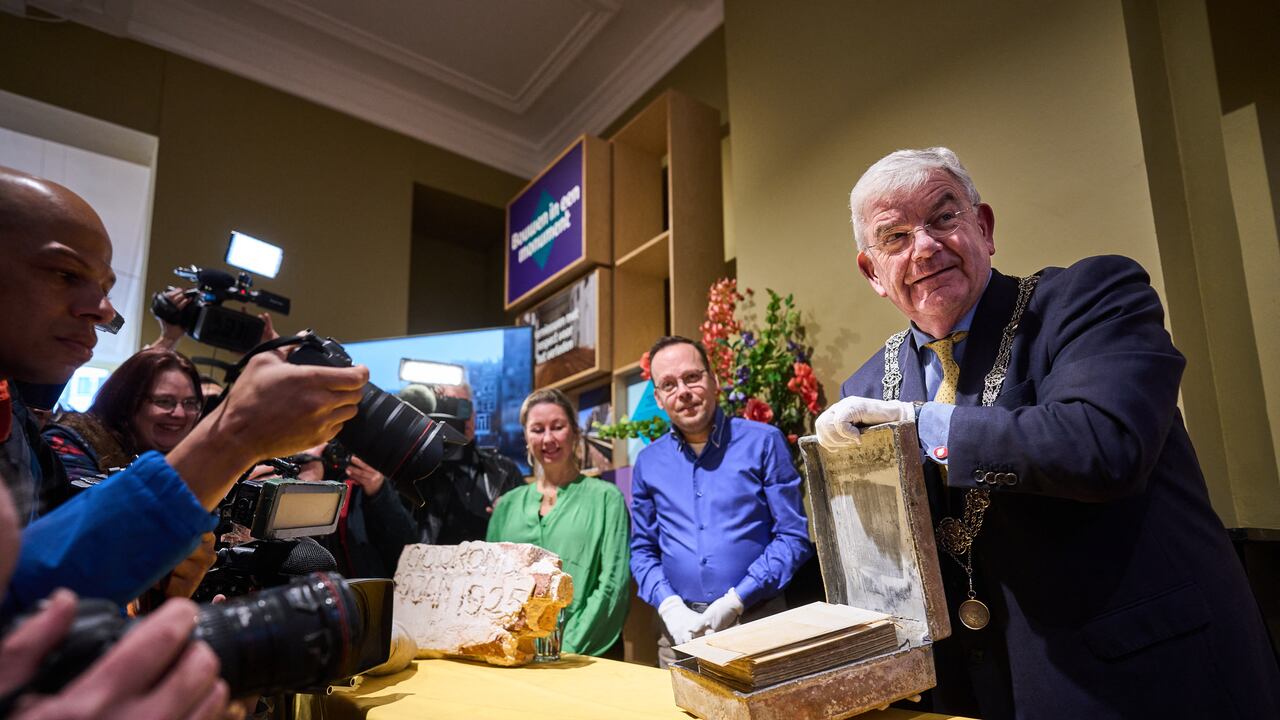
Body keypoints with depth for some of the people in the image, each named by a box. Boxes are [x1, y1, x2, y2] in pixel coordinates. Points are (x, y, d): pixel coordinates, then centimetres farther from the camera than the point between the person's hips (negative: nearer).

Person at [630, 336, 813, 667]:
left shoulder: (763, 442, -4)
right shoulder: (648, 462, 5)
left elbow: (795, 536, -5)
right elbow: (643, 550, 10)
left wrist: (735, 601, -12)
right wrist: (671, 608, -6)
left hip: (757, 620, -2)